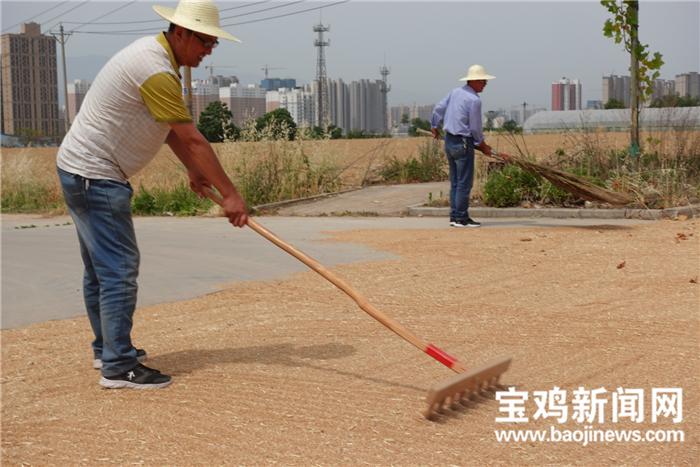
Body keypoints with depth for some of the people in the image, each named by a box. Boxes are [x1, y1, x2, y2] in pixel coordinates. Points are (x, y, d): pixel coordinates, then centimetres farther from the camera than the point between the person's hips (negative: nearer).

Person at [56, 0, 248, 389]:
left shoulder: (155, 54, 10)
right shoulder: (156, 71, -23)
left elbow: (170, 128, 17)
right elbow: (193, 140, -23)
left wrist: (193, 170, 10)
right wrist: (230, 194, -19)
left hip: (83, 172, 11)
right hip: (95, 177, -11)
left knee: (101, 267, 17)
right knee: (119, 268, -11)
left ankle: (108, 349, 28)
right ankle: (118, 367, -8)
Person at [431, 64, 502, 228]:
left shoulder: (455, 92, 7)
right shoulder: (474, 100, -16)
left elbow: (438, 109, 14)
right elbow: (475, 128, -12)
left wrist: (434, 127, 31)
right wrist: (483, 146, 4)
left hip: (449, 141, 9)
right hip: (463, 143, -9)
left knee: (455, 182, 13)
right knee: (464, 183, -3)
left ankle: (454, 216, 16)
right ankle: (461, 218, -1)